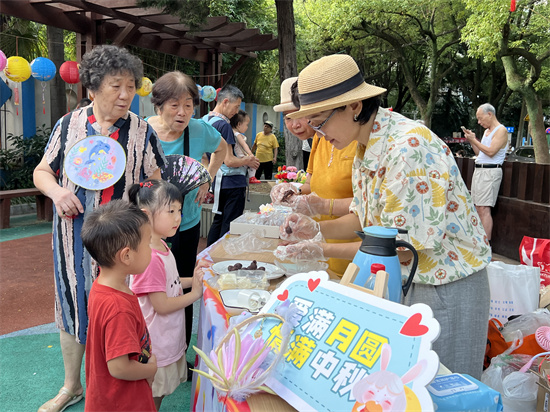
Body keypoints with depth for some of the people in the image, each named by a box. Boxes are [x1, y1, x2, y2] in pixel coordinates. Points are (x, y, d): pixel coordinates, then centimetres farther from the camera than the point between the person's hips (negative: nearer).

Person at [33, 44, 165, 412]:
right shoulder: (69, 125, 3)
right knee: (73, 304, 15)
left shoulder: (142, 131, 0)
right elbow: (42, 171, 9)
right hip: (75, 238, 2)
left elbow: (155, 183, 2)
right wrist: (56, 190, -12)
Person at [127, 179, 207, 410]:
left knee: (159, 393, 24)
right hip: (157, 345, -9)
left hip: (169, 339, 9)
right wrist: (195, 294, -15)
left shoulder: (161, 247, 2)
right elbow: (161, 305, -25)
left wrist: (192, 280, 0)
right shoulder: (149, 257, -29)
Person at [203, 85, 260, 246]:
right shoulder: (223, 124, -19)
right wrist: (248, 161, -3)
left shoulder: (205, 119, 10)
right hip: (232, 182, -10)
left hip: (217, 181, 10)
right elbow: (229, 161, -21)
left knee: (218, 220, 19)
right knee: (230, 226, -1)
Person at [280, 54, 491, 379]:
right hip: (400, 279, 8)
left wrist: (326, 251, -20)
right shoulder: (365, 150, 1)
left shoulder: (409, 146, -27)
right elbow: (365, 219, 11)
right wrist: (316, 229, -5)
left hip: (445, 286, -8)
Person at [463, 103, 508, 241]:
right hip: (479, 170, 9)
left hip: (490, 172, -9)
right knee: (478, 207, 8)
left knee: (484, 209, -14)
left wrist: (474, 140, -13)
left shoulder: (501, 130, -7)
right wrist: (471, 140, 9)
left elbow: (491, 152, -18)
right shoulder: (487, 131, 20)